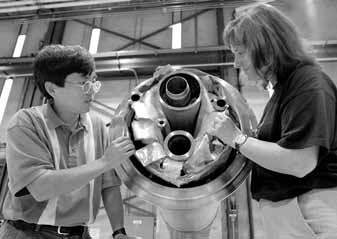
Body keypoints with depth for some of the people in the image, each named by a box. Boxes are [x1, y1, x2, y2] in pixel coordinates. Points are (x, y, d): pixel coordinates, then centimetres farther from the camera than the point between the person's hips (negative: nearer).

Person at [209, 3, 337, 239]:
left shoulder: (309, 83, -17)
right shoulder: (285, 85, 13)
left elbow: (299, 163, -27)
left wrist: (237, 138, -18)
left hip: (309, 214, -9)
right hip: (285, 209, 9)